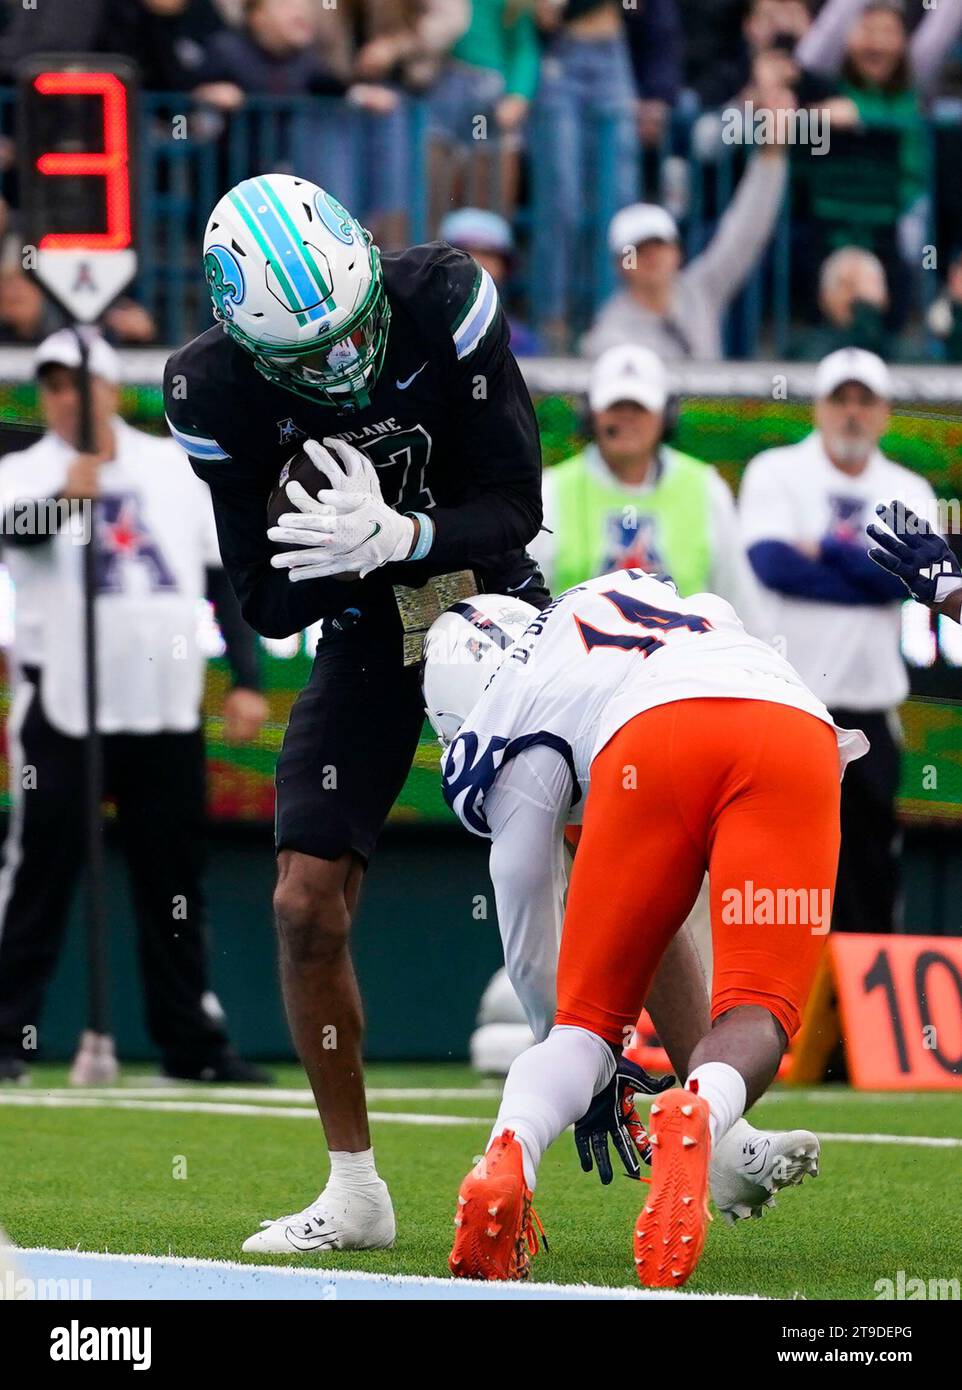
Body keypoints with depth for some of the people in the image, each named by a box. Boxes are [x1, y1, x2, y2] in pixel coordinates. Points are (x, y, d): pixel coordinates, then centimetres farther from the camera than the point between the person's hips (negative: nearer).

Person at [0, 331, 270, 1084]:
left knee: (176, 883, 9)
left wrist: (247, 680, 3)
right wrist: (64, 498, -46)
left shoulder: (178, 468, 10)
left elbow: (225, 574, 11)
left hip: (168, 712, 3)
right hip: (62, 712, -3)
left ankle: (193, 1041, 17)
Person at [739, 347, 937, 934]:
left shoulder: (908, 491, 12)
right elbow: (772, 563, -14)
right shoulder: (775, 473, 3)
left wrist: (827, 549, -10)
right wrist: (872, 579, -11)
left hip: (869, 706, 3)